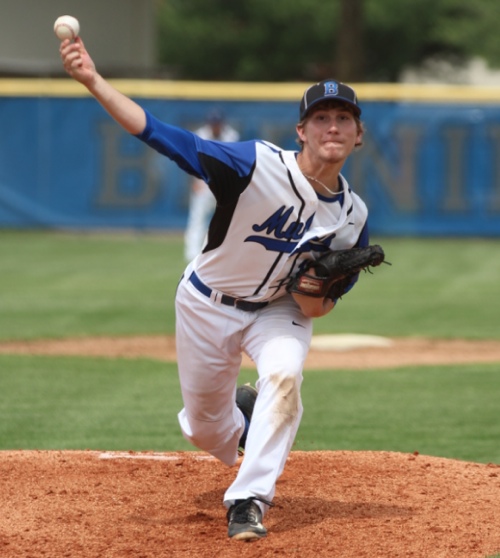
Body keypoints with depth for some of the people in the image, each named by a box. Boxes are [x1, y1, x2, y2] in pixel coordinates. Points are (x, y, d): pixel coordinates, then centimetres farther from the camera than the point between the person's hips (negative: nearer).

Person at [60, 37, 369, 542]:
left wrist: (314, 298, -29)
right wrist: (93, 82, -44)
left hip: (279, 310, 2)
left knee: (283, 375, -30)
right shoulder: (258, 164, -28)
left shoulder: (352, 216, -14)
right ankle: (240, 414, 48)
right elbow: (164, 136, -34)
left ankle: (249, 501, -21)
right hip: (208, 305, -2)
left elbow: (318, 307, -3)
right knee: (204, 429, 9)